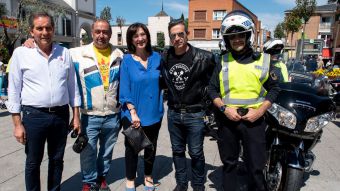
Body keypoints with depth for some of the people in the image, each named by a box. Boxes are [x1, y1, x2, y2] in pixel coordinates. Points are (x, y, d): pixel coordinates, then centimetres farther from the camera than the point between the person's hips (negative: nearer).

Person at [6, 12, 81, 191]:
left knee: (57, 160, 16)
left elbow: (73, 86, 7)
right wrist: (17, 124, -4)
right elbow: (14, 90, -2)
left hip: (61, 115, 2)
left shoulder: (64, 53, 4)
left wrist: (76, 116, 5)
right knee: (33, 162, 12)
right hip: (34, 116, -2)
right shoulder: (21, 53, -3)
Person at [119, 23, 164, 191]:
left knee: (151, 147, 18)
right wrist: (133, 112, -17)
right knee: (132, 148, 12)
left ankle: (148, 177, 40)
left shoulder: (156, 57, 0)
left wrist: (159, 105, 2)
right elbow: (124, 89, -10)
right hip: (132, 114, -2)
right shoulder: (127, 60, -8)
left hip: (154, 112, 3)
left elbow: (161, 82, 7)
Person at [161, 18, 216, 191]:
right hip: (173, 113, 4)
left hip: (195, 114, -4)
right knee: (177, 151, 16)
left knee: (196, 153, 8)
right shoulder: (165, 58, 2)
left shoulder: (203, 57, -12)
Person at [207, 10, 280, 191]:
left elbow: (274, 88, 4)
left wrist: (259, 111, -9)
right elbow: (212, 88, 4)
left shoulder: (263, 60, 2)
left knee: (256, 167, 6)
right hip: (226, 119, 1)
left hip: (253, 119, -1)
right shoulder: (223, 61, 4)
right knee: (229, 164, 16)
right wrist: (224, 108, -11)